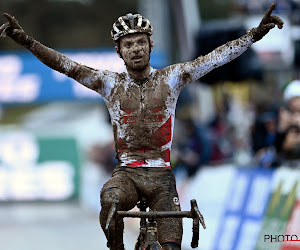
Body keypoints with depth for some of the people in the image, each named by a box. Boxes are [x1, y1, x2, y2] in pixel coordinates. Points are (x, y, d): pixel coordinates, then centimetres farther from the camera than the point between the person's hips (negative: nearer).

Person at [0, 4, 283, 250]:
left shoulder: (170, 78, 3)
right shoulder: (110, 83, 3)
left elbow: (217, 57, -4)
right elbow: (65, 65, -6)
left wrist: (256, 33, -14)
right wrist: (26, 41, -18)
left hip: (161, 174, 1)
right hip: (126, 170, -1)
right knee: (111, 199, -36)